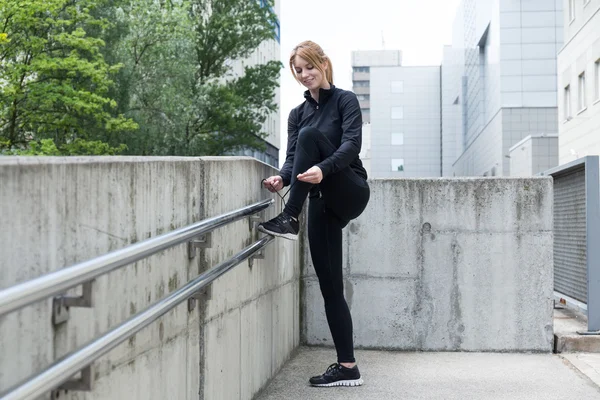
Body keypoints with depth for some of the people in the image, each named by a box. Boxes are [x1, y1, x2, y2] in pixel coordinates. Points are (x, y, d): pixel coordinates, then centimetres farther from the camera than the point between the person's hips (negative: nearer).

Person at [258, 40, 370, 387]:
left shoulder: (345, 100, 1)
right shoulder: (298, 114, 15)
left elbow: (352, 144, -15)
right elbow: (293, 157, 3)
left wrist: (323, 168, -34)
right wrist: (282, 178, -20)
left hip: (351, 193, -5)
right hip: (323, 202, 5)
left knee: (310, 135, -26)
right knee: (329, 285, -2)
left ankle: (290, 219, -27)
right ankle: (347, 367, 2)